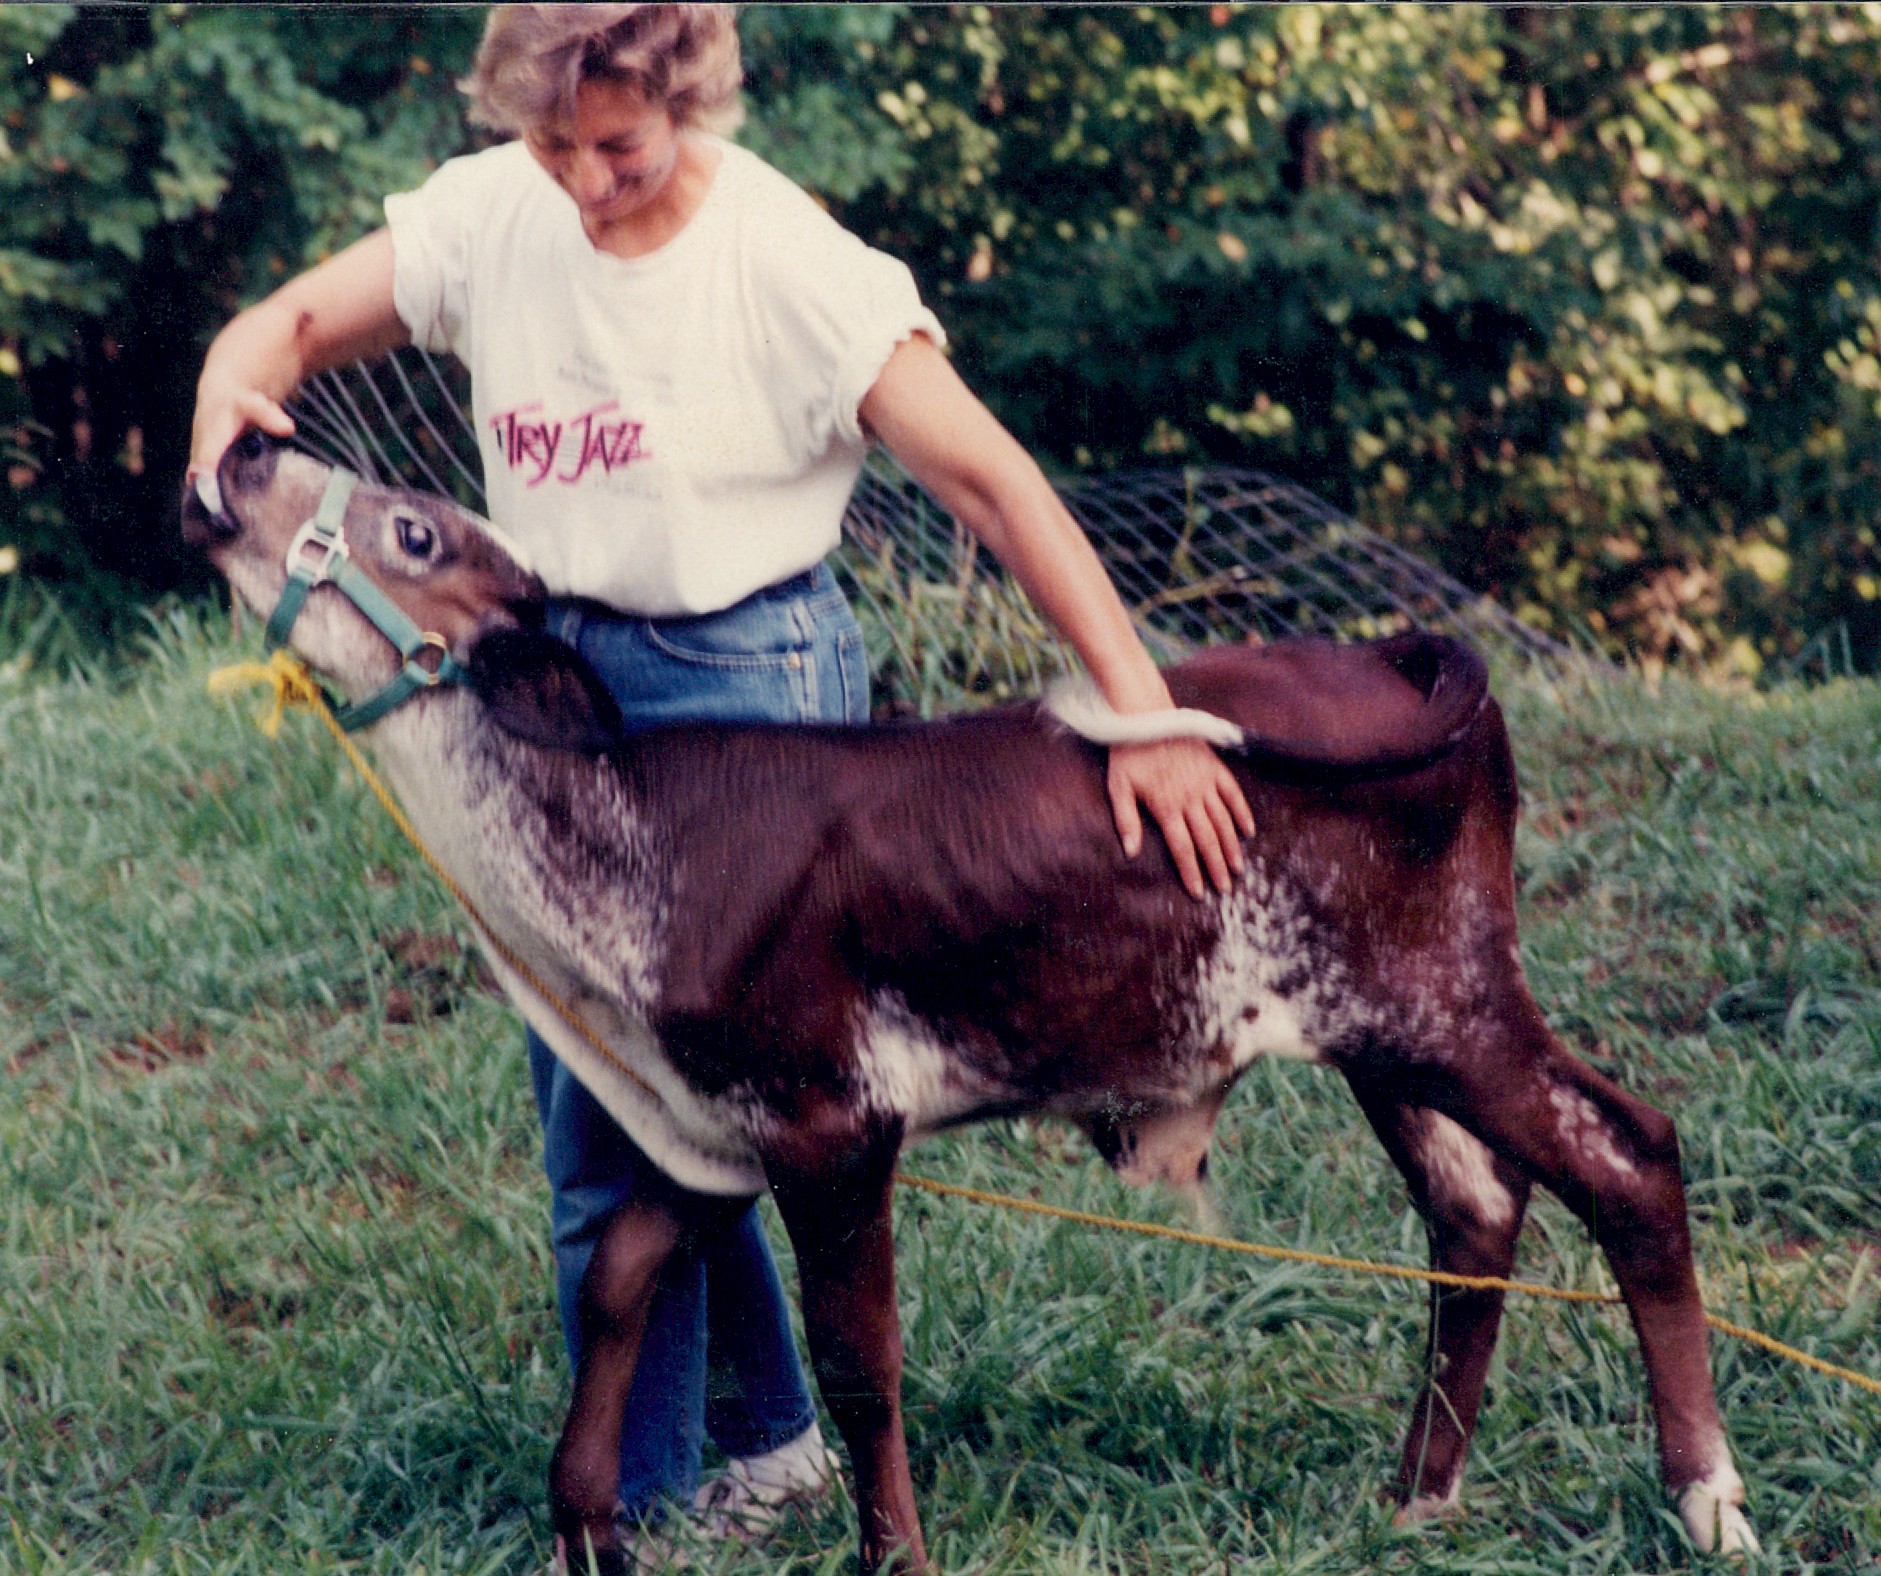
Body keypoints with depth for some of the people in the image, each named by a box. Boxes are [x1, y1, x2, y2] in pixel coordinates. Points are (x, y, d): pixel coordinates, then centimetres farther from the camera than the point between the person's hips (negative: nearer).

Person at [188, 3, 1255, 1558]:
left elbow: (995, 482, -17)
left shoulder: (790, 262, -17)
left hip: (743, 687, -6)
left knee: (620, 1125, -7)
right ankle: (772, 1433, 32)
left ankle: (632, 1511, 7)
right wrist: (233, 382, -21)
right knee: (588, 1078, 14)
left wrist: (1144, 715, -23)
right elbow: (291, 323, 6)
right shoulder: (490, 215, -2)